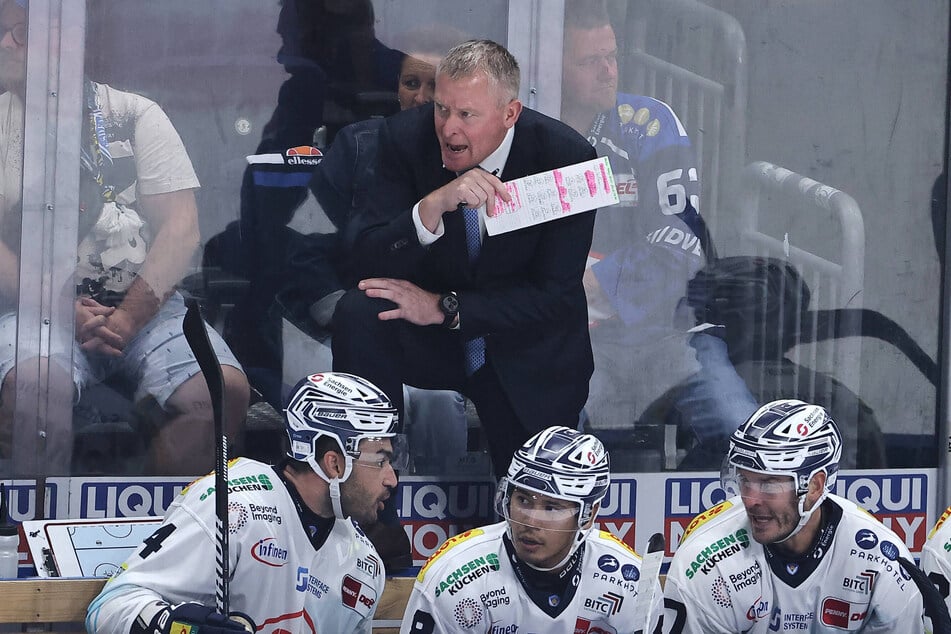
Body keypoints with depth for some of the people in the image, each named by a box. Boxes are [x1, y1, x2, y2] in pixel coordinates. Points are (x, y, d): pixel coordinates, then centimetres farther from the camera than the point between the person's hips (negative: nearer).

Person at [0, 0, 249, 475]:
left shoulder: (136, 115, 12)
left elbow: (180, 227, 3)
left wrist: (129, 315, -12)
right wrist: (65, 311, -14)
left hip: (144, 305, 1)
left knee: (224, 390, -28)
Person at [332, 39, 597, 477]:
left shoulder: (565, 157, -19)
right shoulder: (406, 137, -15)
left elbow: (554, 295, -18)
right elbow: (359, 262, -21)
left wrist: (444, 308, -27)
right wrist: (433, 206, -39)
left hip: (524, 355, -1)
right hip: (432, 340, 1)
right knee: (357, 314, -30)